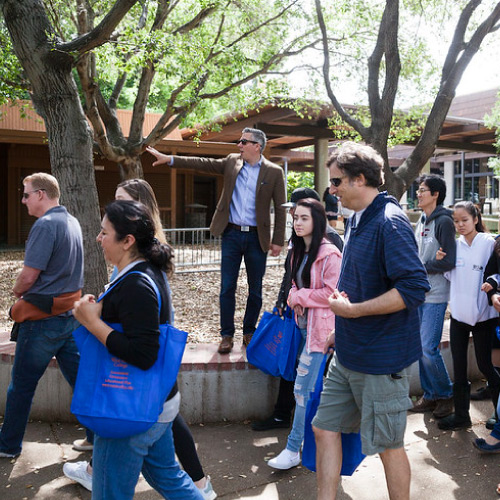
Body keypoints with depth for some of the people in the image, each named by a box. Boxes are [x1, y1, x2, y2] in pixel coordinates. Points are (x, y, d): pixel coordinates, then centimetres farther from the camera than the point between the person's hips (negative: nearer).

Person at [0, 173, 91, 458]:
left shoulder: (45, 224, -18)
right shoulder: (72, 222, 9)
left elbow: (29, 276, -20)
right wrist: (27, 290, 12)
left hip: (42, 320, -8)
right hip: (70, 314, 8)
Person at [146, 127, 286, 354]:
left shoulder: (274, 172, -3)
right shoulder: (232, 162, 7)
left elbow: (280, 208, -2)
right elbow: (203, 163, 4)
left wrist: (278, 240, -6)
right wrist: (168, 159, -5)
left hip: (257, 237, -2)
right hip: (232, 234, 2)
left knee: (255, 289, 9)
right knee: (227, 287, 4)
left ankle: (249, 332, 25)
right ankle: (226, 335, 16)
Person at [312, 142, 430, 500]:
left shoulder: (389, 222, -19)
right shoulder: (357, 219, 10)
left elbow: (415, 288, -27)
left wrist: (352, 310, -22)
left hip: (381, 359, -9)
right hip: (348, 355, 9)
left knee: (388, 444, 8)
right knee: (326, 428, 12)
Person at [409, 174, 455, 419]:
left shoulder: (443, 221, -12)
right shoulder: (421, 221, 13)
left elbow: (448, 261, -17)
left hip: (435, 295, -8)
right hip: (420, 293, 8)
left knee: (428, 348, -8)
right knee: (421, 347, 11)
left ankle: (446, 394, 13)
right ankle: (429, 395, 23)